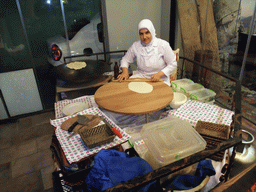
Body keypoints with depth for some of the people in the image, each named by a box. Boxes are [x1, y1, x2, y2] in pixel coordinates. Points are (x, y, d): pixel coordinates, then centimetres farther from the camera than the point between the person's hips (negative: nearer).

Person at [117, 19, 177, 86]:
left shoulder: (163, 45, -9)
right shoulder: (135, 46, -2)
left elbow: (173, 64, -5)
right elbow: (125, 60, 12)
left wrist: (159, 74, -19)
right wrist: (125, 71, -9)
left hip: (160, 80, -2)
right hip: (140, 77, 2)